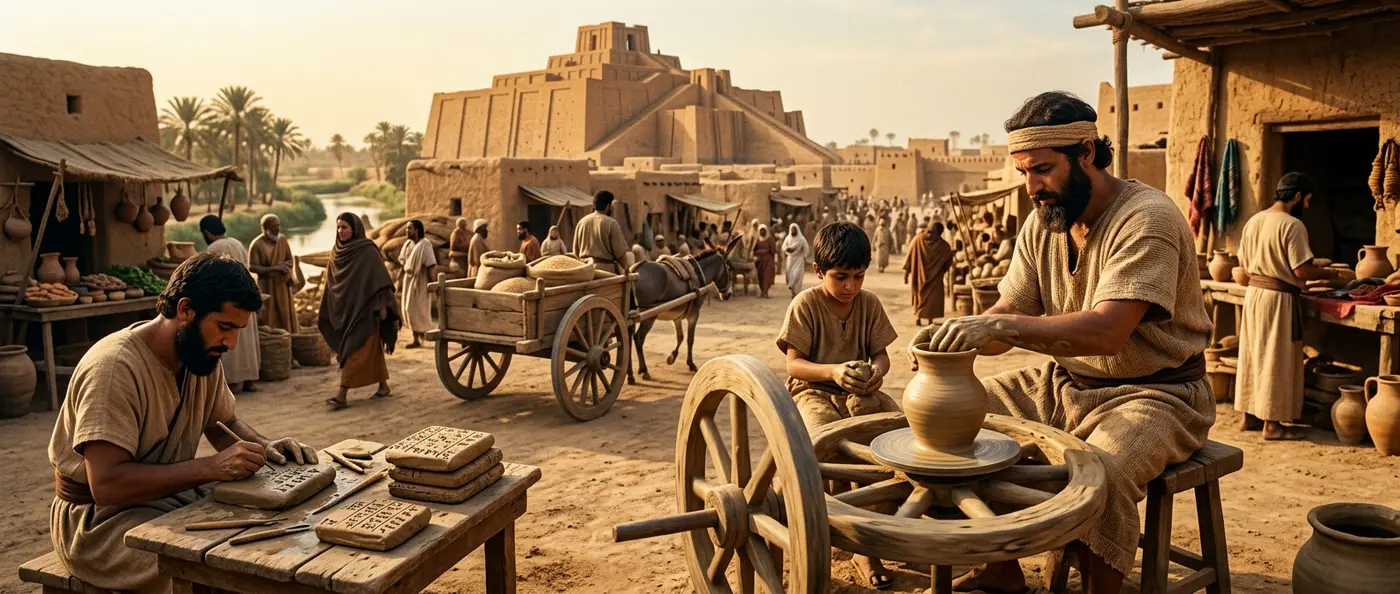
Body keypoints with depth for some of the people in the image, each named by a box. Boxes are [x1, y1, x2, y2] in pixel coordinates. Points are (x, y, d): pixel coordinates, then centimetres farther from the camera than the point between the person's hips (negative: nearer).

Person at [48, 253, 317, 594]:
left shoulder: (202, 353, -2)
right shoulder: (114, 367, -25)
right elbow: (107, 483, -31)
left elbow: (225, 423, 12)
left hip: (169, 495, 7)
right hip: (100, 518, -7)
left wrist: (264, 447, -8)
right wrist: (211, 467, -34)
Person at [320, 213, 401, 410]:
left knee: (354, 351, -9)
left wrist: (382, 305, -18)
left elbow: (380, 278, -13)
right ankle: (383, 385, 23)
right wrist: (324, 312, 16)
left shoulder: (367, 250, -10)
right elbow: (331, 283, 15)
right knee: (371, 349, 13)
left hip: (364, 307, -7)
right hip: (344, 308, 7)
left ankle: (342, 395, -12)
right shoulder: (337, 252, 10)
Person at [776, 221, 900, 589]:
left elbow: (881, 354, 5)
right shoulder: (805, 304, -7)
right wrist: (834, 371, -28)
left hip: (860, 393, 4)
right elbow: (794, 365, -11)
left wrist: (877, 372, -20)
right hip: (814, 392, -4)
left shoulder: (869, 304, 4)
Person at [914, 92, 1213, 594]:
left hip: (1154, 392, -7)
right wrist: (955, 334, -23)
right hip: (1065, 381, 8)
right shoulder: (1043, 223, 2)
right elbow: (1009, 314, -2)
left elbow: (1106, 331, -34)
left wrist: (1001, 326, -42)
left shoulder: (1146, 219, -22)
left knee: (1100, 474, -35)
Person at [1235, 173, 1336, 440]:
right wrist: (1328, 273, -1)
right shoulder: (1292, 225, -16)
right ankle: (1272, 423, 7)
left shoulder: (1254, 221, 8)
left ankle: (1249, 415, 21)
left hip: (1254, 291, 8)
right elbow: (1301, 270, -17)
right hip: (1279, 298, -8)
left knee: (1254, 355, 14)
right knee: (1277, 360, 0)